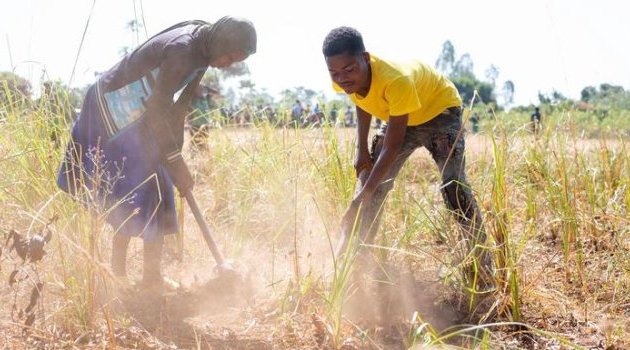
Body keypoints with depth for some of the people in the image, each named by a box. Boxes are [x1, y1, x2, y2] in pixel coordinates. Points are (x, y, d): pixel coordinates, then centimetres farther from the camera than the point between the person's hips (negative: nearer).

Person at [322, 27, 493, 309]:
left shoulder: (397, 81, -43)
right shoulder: (347, 80, -24)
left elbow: (392, 148, -39)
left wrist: (359, 201, -41)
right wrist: (362, 151, -6)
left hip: (438, 109, -6)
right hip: (399, 116, 6)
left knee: (454, 186, -18)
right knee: (371, 178, -3)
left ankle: (481, 268, -5)